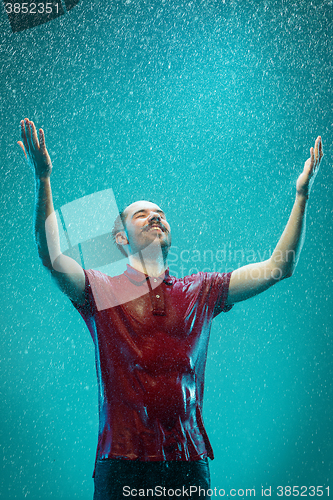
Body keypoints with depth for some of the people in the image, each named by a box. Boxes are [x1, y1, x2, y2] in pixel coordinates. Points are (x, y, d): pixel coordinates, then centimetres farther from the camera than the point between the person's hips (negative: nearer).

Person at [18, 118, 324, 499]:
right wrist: (42, 180, -22)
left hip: (189, 461, 3)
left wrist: (302, 193, 2)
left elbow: (278, 267, 7)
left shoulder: (200, 291, 9)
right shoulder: (102, 291, 3)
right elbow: (52, 258, -14)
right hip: (122, 463, -2)